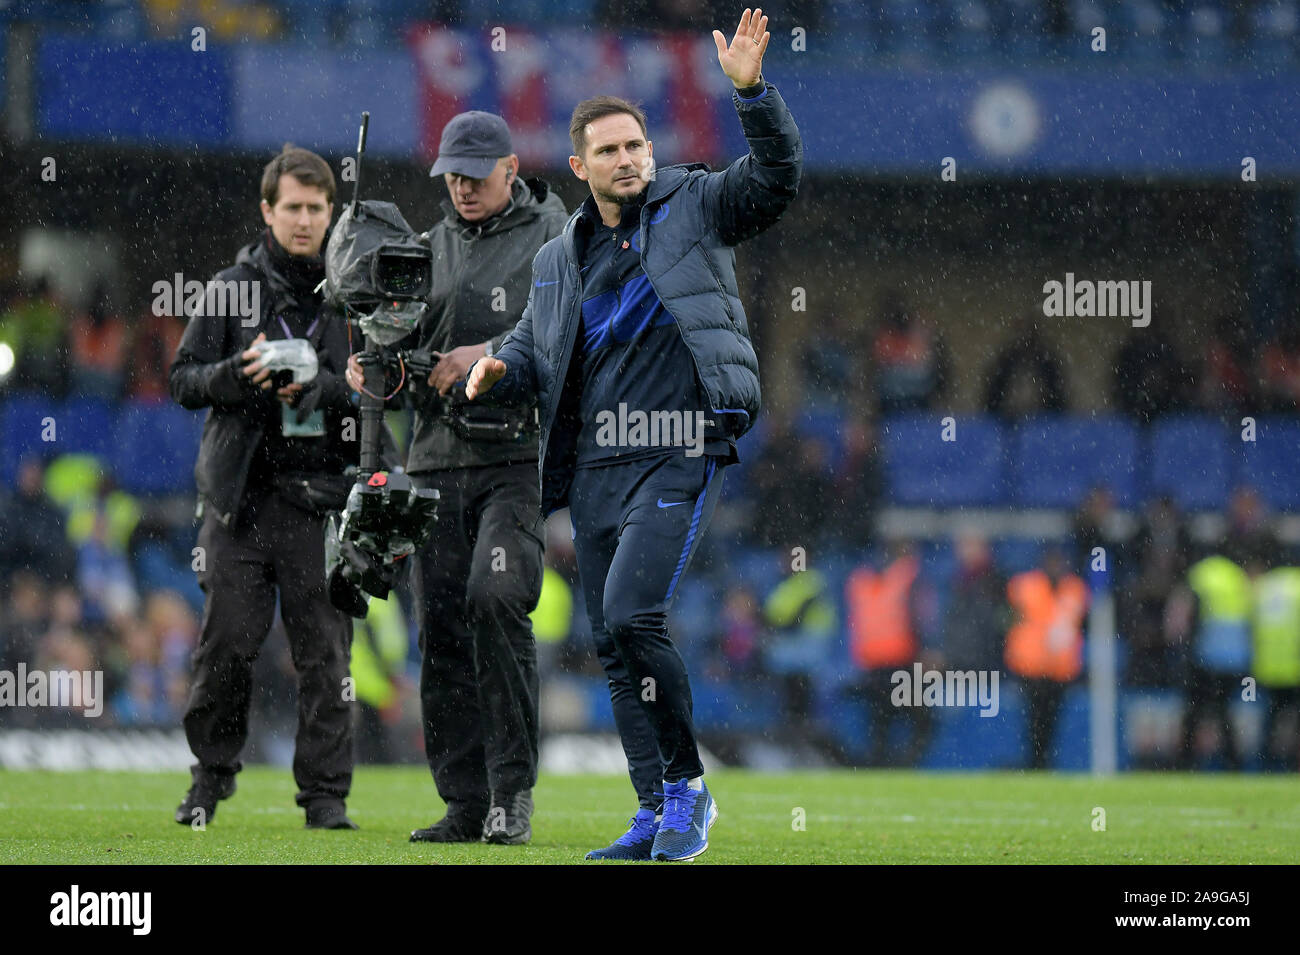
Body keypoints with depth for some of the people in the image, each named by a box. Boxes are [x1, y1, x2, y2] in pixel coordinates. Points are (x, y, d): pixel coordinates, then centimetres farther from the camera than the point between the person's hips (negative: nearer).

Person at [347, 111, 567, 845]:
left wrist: (482, 357, -22)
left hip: (522, 452, -5)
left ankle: (514, 790, -16)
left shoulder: (555, 237, 3)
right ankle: (466, 805, 6)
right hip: (439, 457, 5)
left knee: (496, 599, -22)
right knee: (442, 622, 1)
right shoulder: (432, 248, 18)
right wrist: (367, 364, -6)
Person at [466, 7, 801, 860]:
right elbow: (532, 345, 25)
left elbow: (776, 178, -9)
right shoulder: (559, 260, 18)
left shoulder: (695, 207, 5)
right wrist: (498, 371, 2)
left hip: (678, 459, -6)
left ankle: (686, 785, -6)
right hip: (594, 466, 6)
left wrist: (752, 91, -22)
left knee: (633, 615, -21)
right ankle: (657, 816, 13)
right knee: (613, 644, 5)